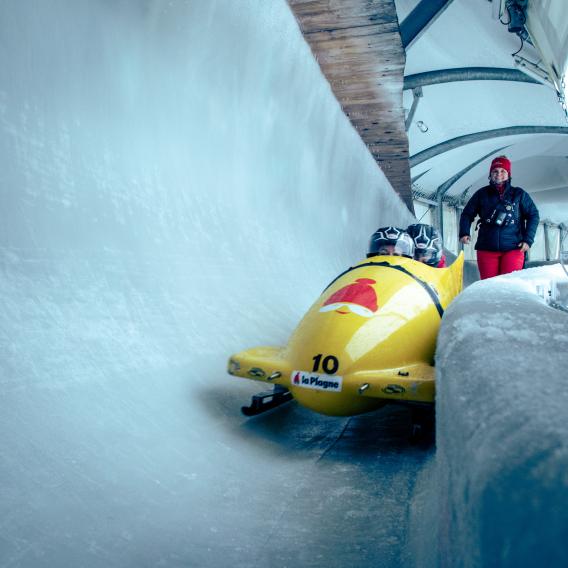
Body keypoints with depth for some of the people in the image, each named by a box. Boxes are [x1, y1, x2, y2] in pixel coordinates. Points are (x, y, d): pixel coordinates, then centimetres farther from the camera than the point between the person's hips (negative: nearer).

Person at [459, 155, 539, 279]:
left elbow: (533, 215, 9)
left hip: (513, 249, -1)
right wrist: (464, 233, -3)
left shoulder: (519, 194, 7)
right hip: (486, 249, 1)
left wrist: (528, 239, -2)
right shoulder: (482, 194, 10)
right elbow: (467, 214, 14)